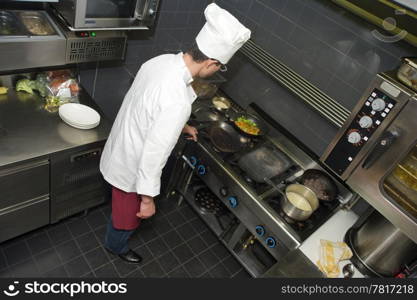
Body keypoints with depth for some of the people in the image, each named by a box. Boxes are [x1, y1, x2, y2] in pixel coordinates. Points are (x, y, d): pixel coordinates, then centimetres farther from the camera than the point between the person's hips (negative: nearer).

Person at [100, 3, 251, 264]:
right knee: (129, 213, 23)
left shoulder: (162, 61, -11)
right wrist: (148, 199, -17)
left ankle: (117, 235, 66)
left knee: (125, 205, 36)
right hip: (132, 165, -8)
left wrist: (181, 126, 19)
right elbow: (154, 154, -32)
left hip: (123, 148, 9)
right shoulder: (177, 102, -40)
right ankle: (116, 245, 55)